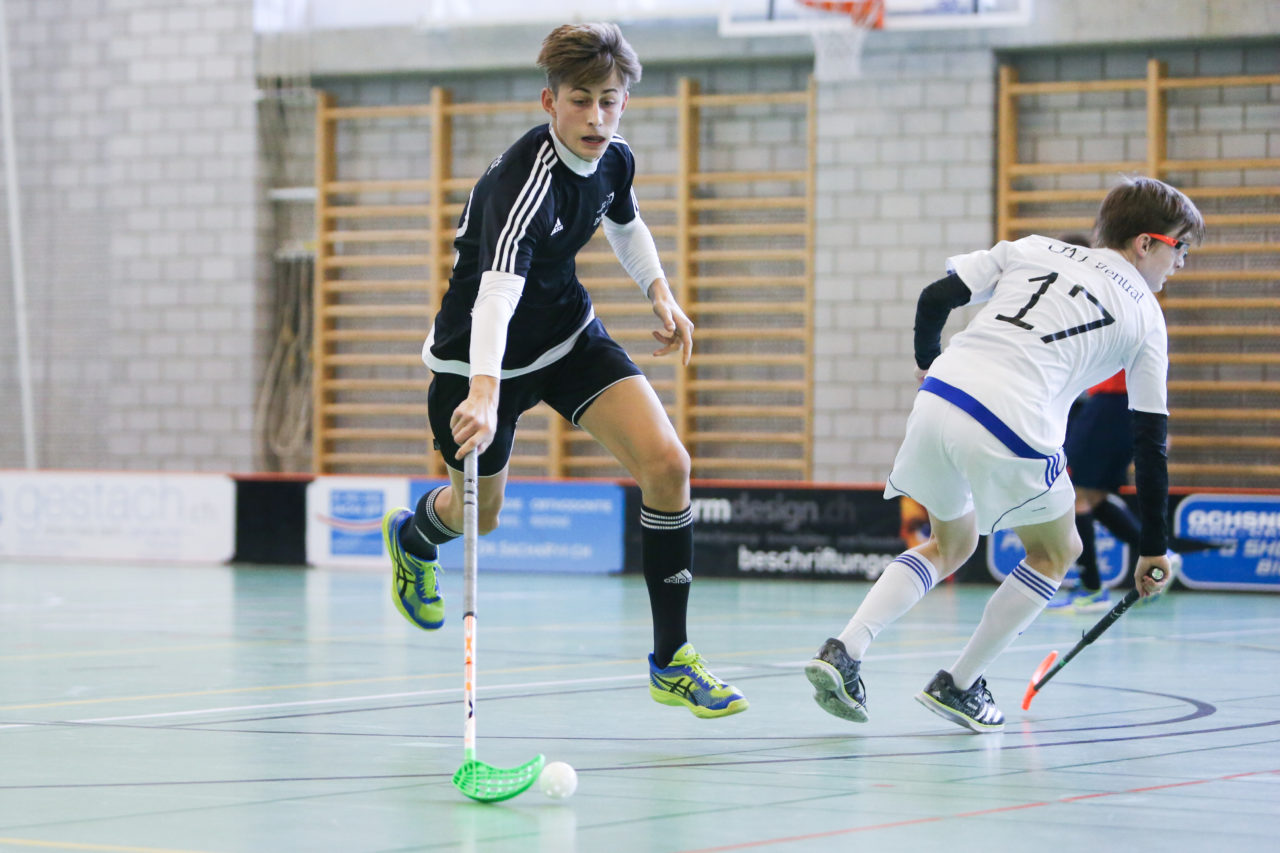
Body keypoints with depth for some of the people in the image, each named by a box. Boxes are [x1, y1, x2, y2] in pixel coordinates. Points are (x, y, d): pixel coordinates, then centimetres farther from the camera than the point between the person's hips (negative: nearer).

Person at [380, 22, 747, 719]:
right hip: (483, 357, -5)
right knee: (479, 516, 16)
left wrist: (659, 291, 0)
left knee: (666, 465, -14)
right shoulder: (526, 178, -34)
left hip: (571, 334, 6)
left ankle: (670, 662, -4)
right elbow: (498, 287, -50)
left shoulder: (614, 160, -10)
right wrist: (484, 394, -64)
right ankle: (412, 537, 57)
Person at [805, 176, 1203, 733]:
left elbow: (934, 298, 12)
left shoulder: (1032, 249, 20)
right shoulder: (1145, 317, 13)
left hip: (938, 399, 5)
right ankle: (959, 686, 20)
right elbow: (1150, 442, 12)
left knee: (952, 543, 28)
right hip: (1011, 432, -5)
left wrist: (929, 365, 32)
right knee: (1056, 552, 23)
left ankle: (844, 650, 11)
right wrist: (1154, 549, 18)